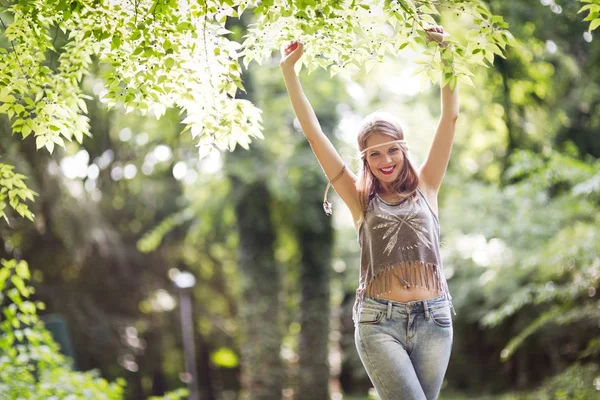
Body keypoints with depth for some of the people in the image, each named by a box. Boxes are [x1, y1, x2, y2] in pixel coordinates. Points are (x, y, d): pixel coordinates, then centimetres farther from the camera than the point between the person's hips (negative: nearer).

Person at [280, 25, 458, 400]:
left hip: (433, 318, 2)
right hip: (379, 321, -2)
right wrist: (289, 71, 2)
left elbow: (450, 118, 5)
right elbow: (314, 133, 5)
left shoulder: (426, 188, 10)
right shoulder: (361, 199, 8)